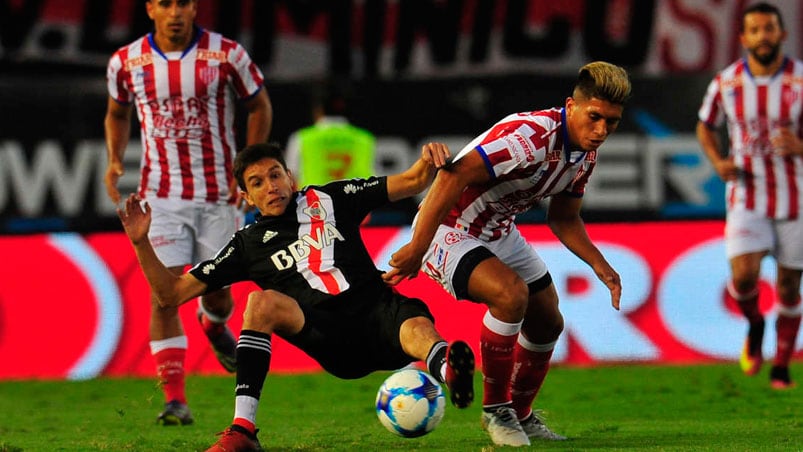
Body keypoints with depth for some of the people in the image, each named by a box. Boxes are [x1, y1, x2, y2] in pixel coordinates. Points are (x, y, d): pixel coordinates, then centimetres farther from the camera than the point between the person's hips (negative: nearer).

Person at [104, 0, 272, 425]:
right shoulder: (126, 62, -2)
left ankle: (215, 327, 47)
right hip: (161, 195, 0)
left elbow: (259, 105, 6)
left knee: (216, 290, 8)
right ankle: (174, 399, -10)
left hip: (218, 194, 0)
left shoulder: (226, 54, -7)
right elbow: (117, 113, 17)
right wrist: (114, 160, 1)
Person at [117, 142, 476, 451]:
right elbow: (172, 294, 16)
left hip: (377, 311, 0)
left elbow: (414, 182, 15)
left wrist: (429, 162, -9)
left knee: (415, 323, -36)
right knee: (262, 302, -27)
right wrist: (141, 244, 2)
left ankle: (445, 365, -73)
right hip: (327, 336, 0)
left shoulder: (329, 200, 18)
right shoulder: (248, 244, 17)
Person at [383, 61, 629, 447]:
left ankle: (520, 415, 34)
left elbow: (563, 219, 14)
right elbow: (453, 176, -37)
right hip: (449, 230, -9)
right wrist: (417, 248, -35)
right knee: (511, 293, -31)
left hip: (501, 232, 9)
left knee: (547, 324, 13)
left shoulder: (585, 154, -2)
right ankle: (495, 410, -15)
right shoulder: (531, 136, -32)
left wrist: (600, 266, -1)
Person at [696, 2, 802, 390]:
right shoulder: (726, 83, -3)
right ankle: (754, 324, 17)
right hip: (746, 195, 0)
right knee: (743, 275, -17)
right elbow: (705, 127, 14)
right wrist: (718, 161, -5)